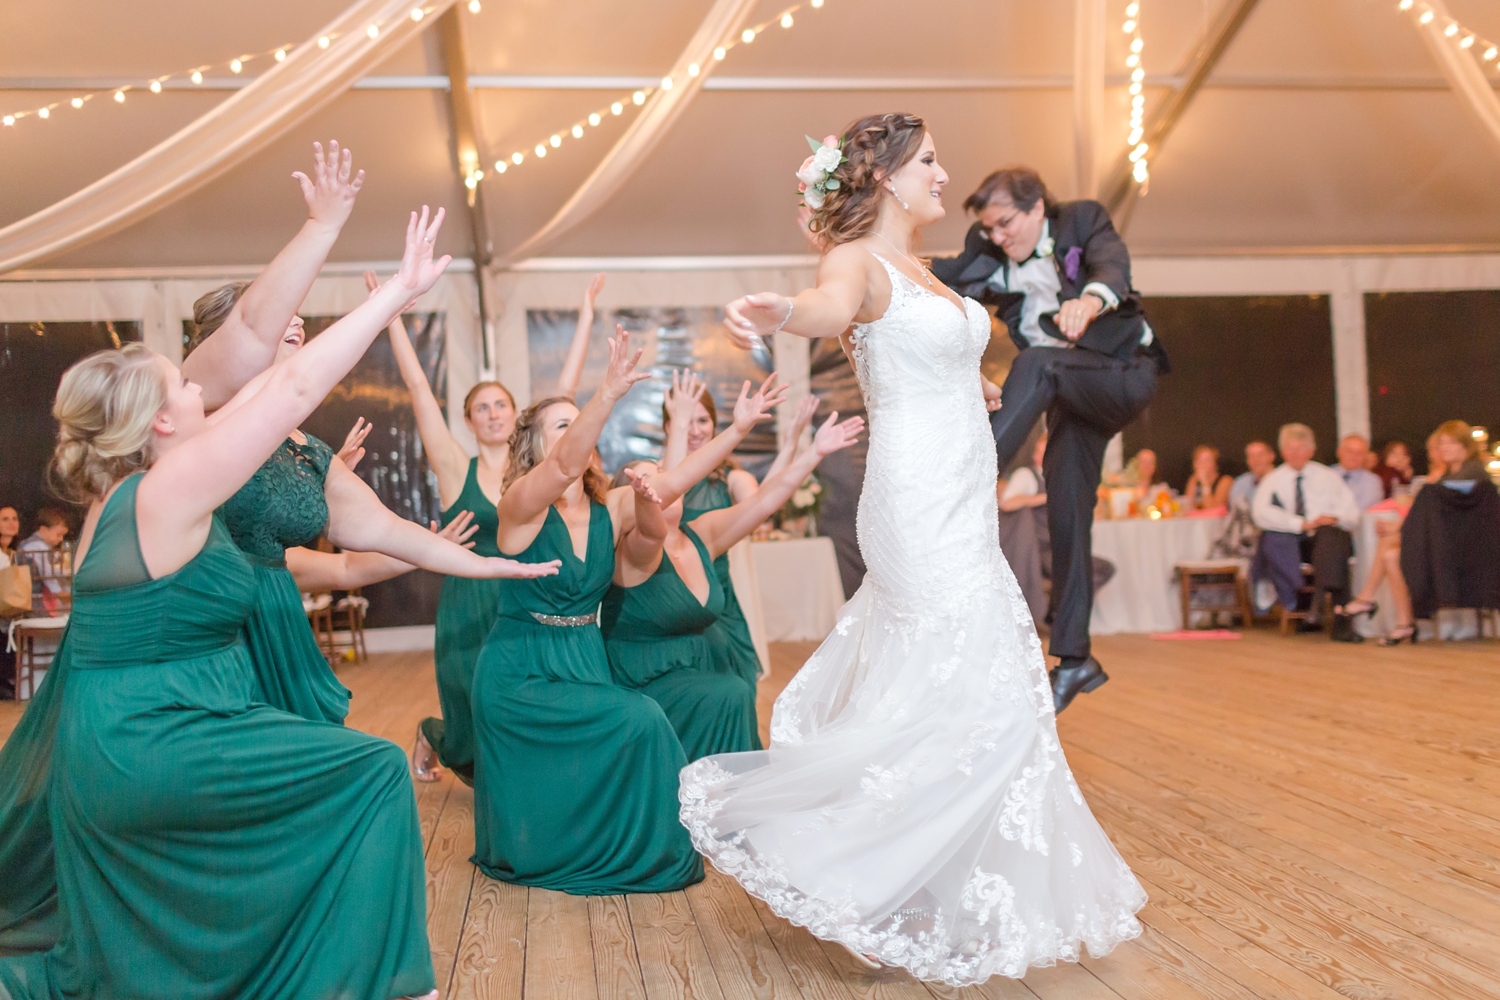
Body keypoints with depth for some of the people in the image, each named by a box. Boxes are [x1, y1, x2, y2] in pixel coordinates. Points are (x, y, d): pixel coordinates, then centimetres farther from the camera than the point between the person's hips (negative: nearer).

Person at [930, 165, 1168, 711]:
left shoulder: (1083, 220, -8)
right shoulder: (990, 256, 2)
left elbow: (1112, 262, -28)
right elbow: (942, 278, -14)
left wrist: (1091, 299, -51)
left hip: (1124, 374, -5)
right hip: (1068, 393, 5)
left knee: (1038, 360, -34)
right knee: (1066, 515, -1)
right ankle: (1075, 657, 5)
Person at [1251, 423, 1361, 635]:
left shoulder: (1328, 477, 16)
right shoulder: (1272, 481, 12)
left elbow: (1353, 515, 8)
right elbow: (1262, 514, -8)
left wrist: (1335, 519, -17)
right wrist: (1302, 524, -19)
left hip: (1324, 539, 0)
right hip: (1290, 544, 0)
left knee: (1330, 535, -35)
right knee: (1271, 536, -33)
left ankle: (1317, 605, -44)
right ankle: (1293, 603, -34)